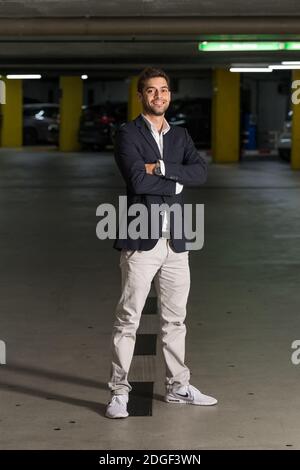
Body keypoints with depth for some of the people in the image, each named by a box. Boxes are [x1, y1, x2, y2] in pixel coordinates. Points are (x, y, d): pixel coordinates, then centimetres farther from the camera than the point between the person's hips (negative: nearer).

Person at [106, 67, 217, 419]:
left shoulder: (181, 136, 13)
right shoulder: (128, 134, -4)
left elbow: (200, 172, -3)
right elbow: (137, 179, -19)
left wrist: (161, 168, -14)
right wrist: (176, 183, -8)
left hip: (175, 242, 6)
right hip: (141, 240, -6)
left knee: (175, 318, 14)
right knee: (128, 318, -2)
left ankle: (178, 387, 25)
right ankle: (119, 392, 5)